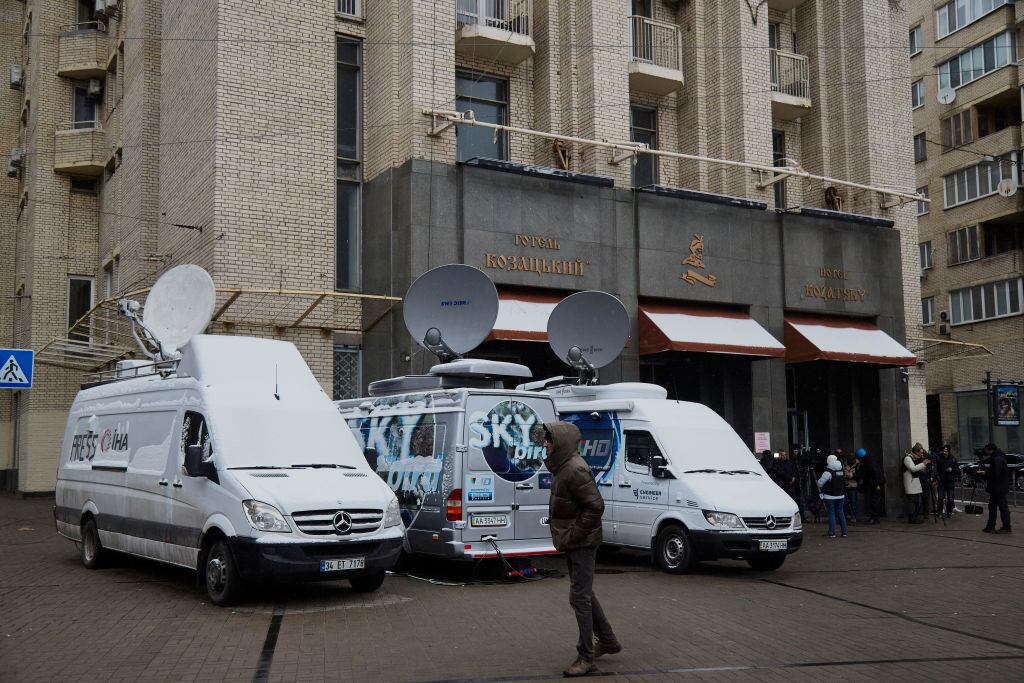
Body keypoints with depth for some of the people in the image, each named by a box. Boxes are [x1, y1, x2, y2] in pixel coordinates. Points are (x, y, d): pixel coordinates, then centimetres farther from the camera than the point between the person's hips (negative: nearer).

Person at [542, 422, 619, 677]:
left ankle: (586, 658, 2)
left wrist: (574, 535, -21)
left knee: (579, 597, -5)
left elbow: (596, 505, -26)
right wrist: (564, 536, 12)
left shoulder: (575, 470, -22)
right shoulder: (562, 467, 10)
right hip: (572, 543, 10)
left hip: (581, 543, -10)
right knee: (585, 594, 20)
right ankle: (608, 641, 34)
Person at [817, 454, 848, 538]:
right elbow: (844, 483, 14)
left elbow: (820, 483, -16)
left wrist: (820, 489, 4)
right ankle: (844, 532, 14)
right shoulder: (842, 472, 4)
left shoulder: (828, 472, -17)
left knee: (831, 513, -1)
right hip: (841, 496, 6)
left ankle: (832, 533, -4)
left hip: (830, 497, -6)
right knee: (840, 512, 13)